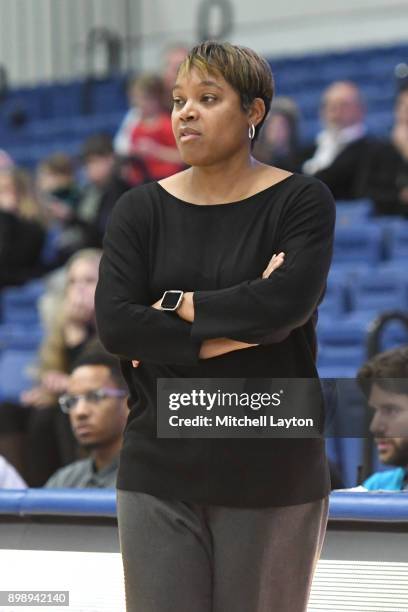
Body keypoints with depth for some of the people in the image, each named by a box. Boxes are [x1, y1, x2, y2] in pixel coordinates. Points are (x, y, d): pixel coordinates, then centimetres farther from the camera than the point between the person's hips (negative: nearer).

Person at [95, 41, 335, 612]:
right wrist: (228, 333, -13)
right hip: (161, 469, 2)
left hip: (272, 472, -2)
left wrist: (180, 307, -8)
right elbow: (114, 324, -7)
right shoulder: (140, 210, 6)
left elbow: (289, 301, -17)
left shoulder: (301, 201, 0)